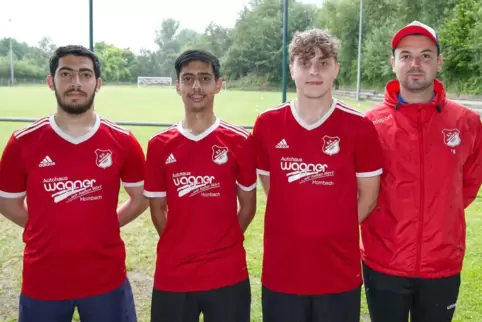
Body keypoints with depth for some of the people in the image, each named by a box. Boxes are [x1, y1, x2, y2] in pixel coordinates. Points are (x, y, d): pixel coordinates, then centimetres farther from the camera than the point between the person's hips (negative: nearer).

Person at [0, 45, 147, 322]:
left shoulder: (122, 141, -6)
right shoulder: (23, 142, -6)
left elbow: (141, 197, 8)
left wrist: (104, 226, 2)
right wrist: (49, 229, 3)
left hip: (107, 279, 0)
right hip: (42, 282, 0)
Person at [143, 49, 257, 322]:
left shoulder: (240, 142, -2)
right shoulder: (159, 145, 1)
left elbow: (248, 206, 5)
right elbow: (158, 209, 8)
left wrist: (222, 245, 6)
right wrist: (181, 246, 6)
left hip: (228, 276, -1)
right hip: (172, 277, 1)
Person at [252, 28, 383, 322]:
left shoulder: (359, 127, -7)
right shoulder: (267, 124, -2)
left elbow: (369, 197, 2)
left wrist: (334, 231, 4)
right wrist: (295, 227, 9)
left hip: (340, 275, -1)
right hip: (281, 274, 1)